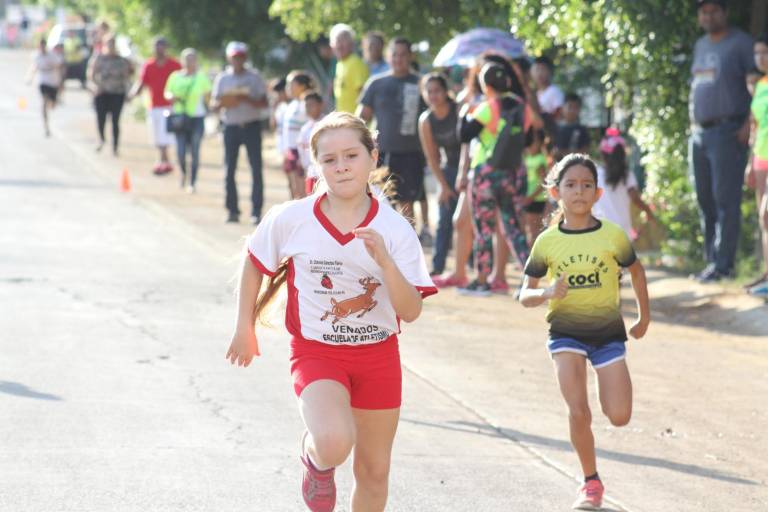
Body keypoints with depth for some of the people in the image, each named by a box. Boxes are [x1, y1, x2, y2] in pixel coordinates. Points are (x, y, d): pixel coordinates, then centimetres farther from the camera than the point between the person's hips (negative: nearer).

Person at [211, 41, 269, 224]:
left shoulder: (254, 77, 3)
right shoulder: (222, 78, 8)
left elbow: (264, 103, -1)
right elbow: (213, 105, 7)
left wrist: (247, 100, -18)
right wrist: (222, 103, -15)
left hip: (251, 125, -2)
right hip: (231, 127, 2)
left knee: (256, 169, -7)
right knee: (229, 170, 1)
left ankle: (256, 211, -7)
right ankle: (232, 210, 7)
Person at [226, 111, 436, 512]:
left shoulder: (394, 229, -10)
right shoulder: (291, 220, -12)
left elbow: (411, 311, -16)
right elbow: (253, 262, 7)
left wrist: (383, 259, -30)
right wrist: (244, 328, 8)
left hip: (378, 356, 2)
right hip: (316, 354, -2)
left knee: (374, 471, 12)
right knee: (334, 444, -29)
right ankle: (315, 459, 8)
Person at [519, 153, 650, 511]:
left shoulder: (613, 235, -8)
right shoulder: (547, 242, -7)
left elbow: (635, 270, 11)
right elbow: (525, 296, -1)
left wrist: (644, 316, 18)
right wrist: (548, 292, -23)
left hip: (608, 332, 1)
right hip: (565, 331, 0)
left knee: (619, 417, -5)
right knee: (579, 412, -12)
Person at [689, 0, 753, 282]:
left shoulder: (741, 43, -5)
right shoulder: (700, 46, 17)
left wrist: (749, 124, -17)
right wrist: (692, 125, 15)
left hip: (728, 132, -7)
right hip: (699, 133, 7)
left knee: (725, 200, -10)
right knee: (705, 200, 7)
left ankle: (722, 264, -11)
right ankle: (712, 261, 13)